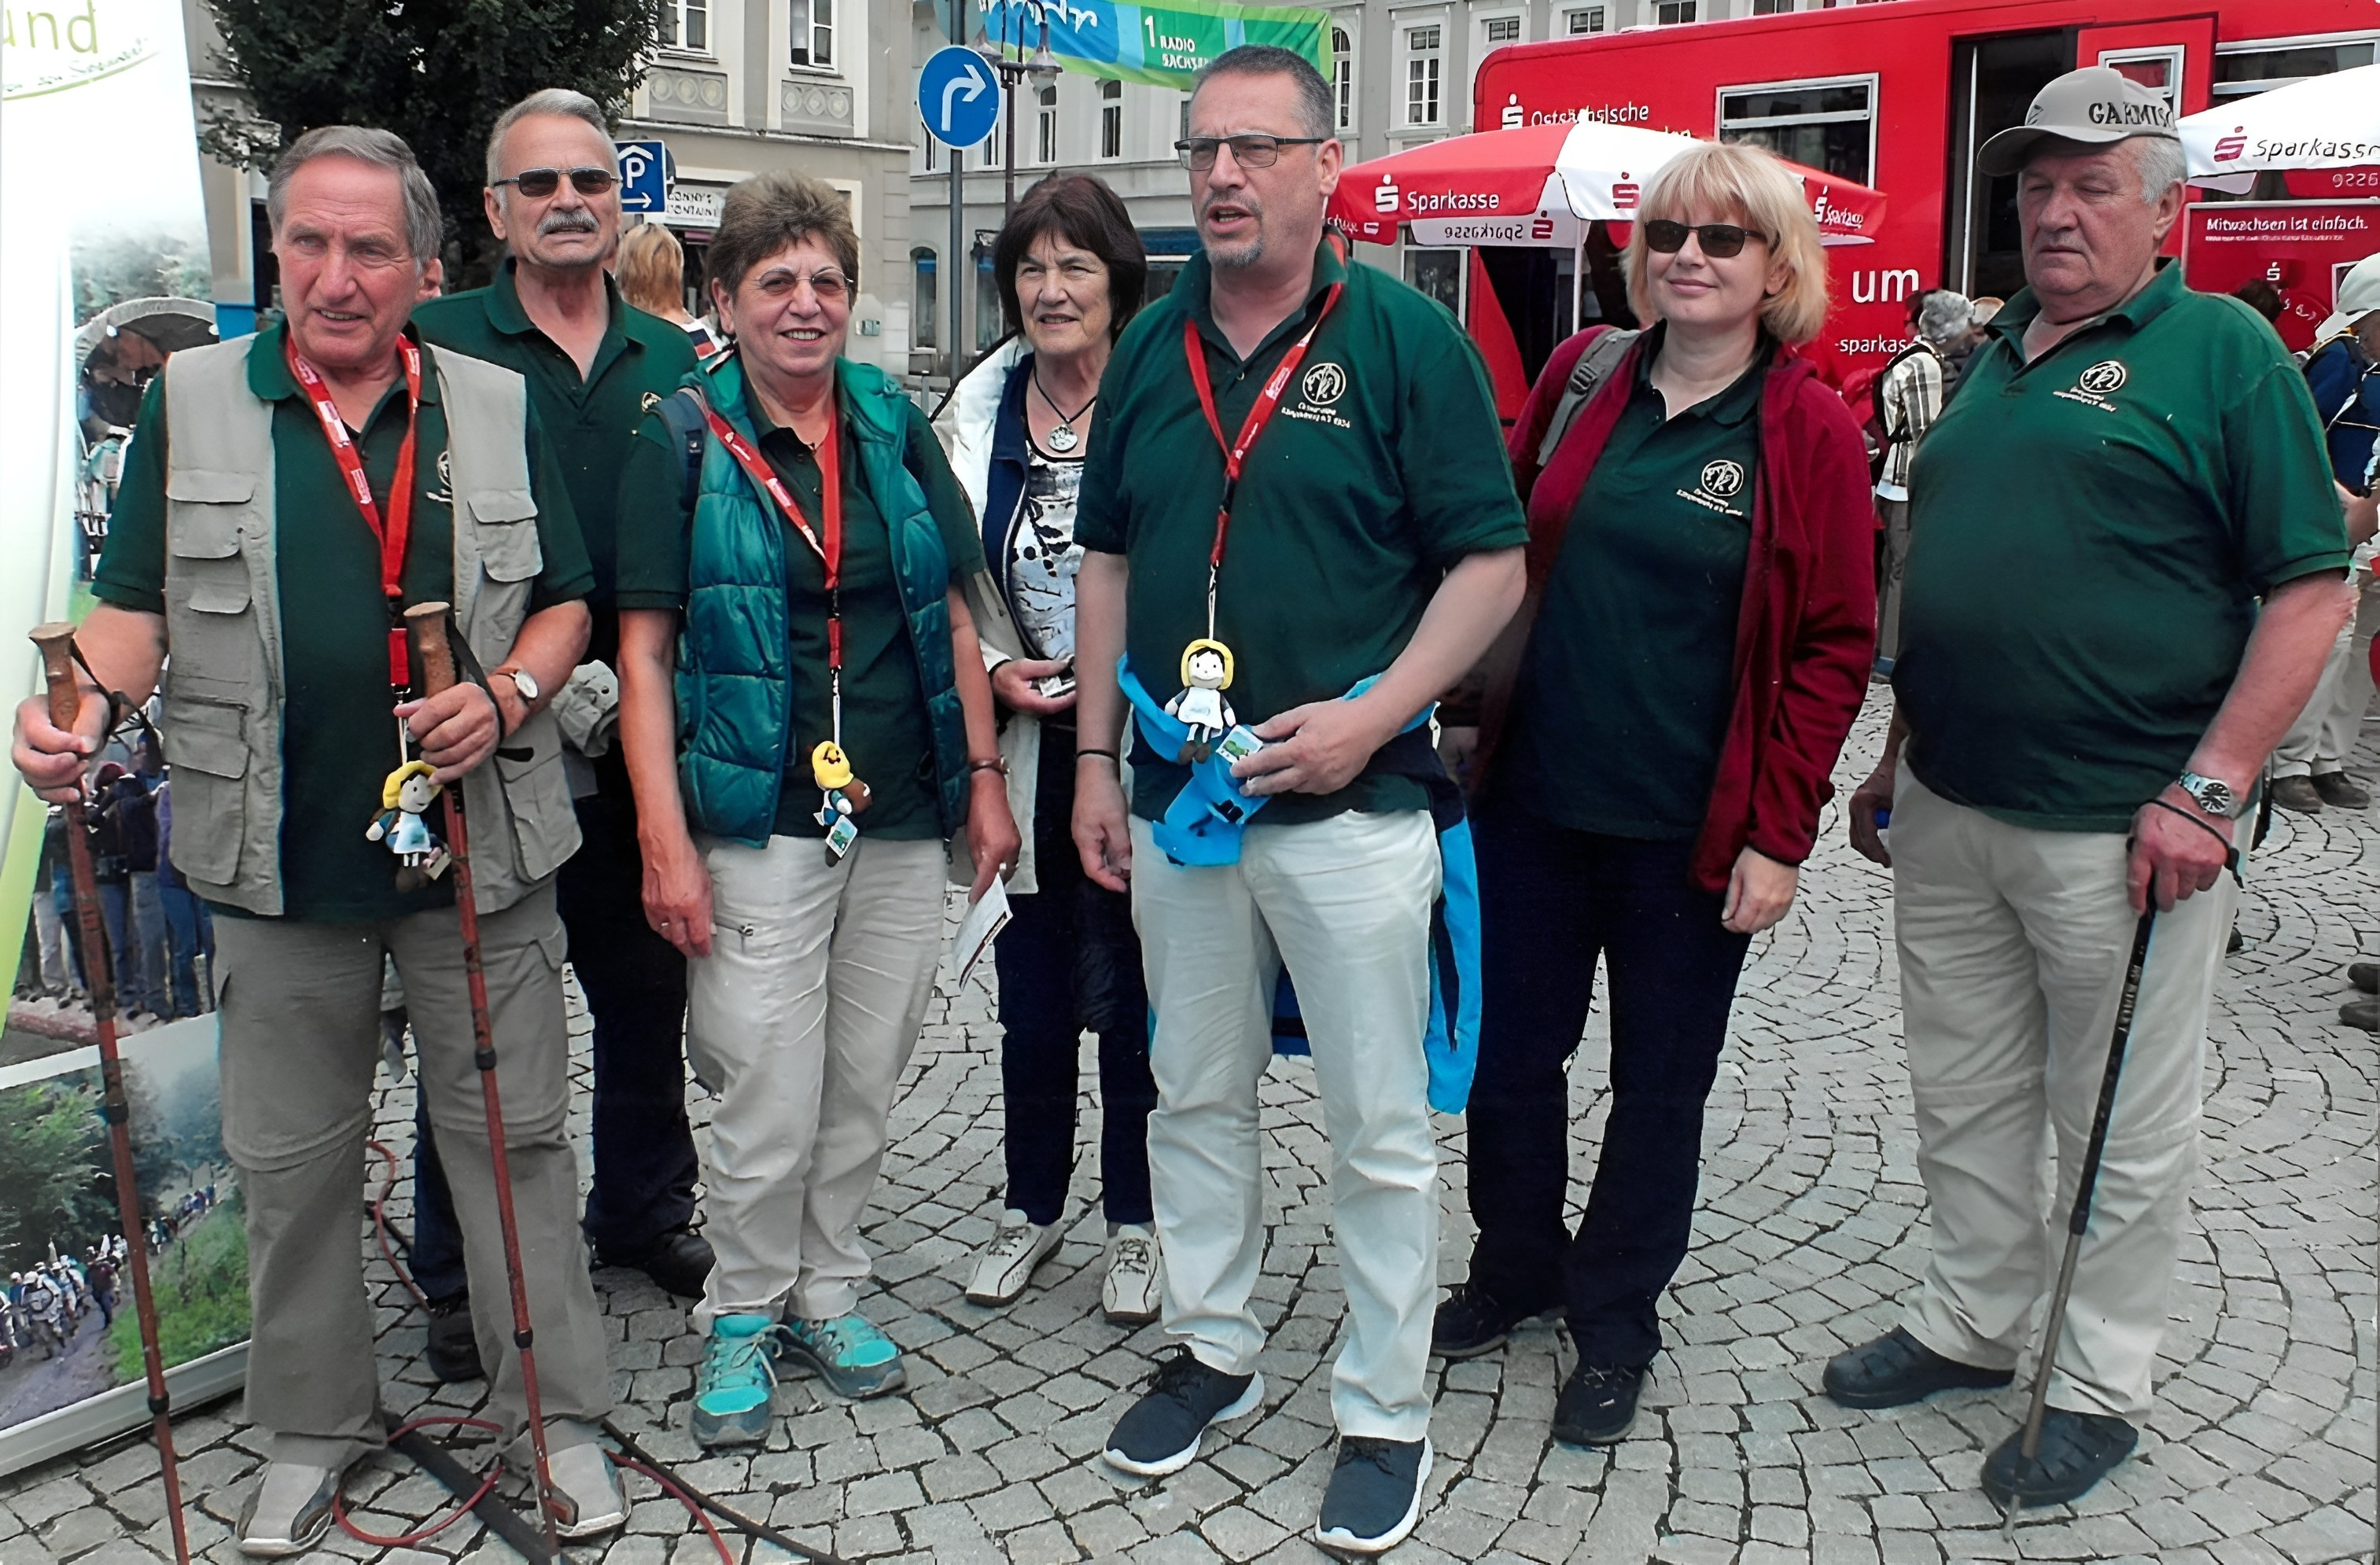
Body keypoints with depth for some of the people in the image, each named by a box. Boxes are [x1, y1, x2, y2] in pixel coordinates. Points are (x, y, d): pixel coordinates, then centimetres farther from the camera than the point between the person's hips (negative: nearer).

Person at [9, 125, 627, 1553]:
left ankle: (556, 1418, 22)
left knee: (512, 1136, 7)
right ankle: (315, 1427, 30)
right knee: (291, 1162, 12)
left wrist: (506, 699, -12)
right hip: (282, 857, 1)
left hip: (479, 846, 0)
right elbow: (138, 605, 4)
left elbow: (565, 602, 7)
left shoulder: (498, 406, 4)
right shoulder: (193, 402, 4)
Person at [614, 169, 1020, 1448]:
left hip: (901, 820, 4)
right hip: (760, 825, -4)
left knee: (864, 1089, 13)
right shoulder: (682, 442, -3)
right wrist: (665, 839, -12)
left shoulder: (895, 425, 8)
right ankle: (741, 1314, 22)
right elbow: (644, 653, -5)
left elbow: (951, 617, 13)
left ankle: (825, 1292, 32)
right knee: (771, 1110, 0)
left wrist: (983, 778, 9)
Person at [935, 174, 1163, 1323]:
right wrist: (996, 671, -3)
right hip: (1022, 750, 4)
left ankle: (1134, 1220, 26)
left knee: (1128, 992, 6)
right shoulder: (978, 413, 6)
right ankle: (1032, 1204, 33)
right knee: (1030, 995, 13)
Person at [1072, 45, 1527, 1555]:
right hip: (1175, 798, 5)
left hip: (1348, 804, -5)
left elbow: (1491, 560, -8)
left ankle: (1387, 1413, 22)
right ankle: (1215, 1349, 36)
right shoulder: (1153, 347, 8)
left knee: (1380, 1129, 6)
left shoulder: (1406, 338, -7)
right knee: (1197, 1097, 17)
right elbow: (1108, 561, 13)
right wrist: (1096, 762, 9)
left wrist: (1372, 712, -18)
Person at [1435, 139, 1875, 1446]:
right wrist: (1476, 725, 4)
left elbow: (1834, 645, -7)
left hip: (1690, 830, -3)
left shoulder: (1810, 430, -7)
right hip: (1534, 798, 3)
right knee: (1507, 1050, 13)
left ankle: (1615, 1318, 31)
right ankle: (1515, 1266, 36)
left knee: (1659, 1079, 12)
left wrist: (1779, 835, -11)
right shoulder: (1581, 378, 3)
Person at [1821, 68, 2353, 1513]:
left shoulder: (2224, 350, -6)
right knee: (1965, 1097, 17)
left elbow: (2311, 588, -11)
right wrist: (1897, 757, 17)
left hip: (2121, 830, -6)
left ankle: (2100, 1387, 25)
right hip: (1949, 811, 6)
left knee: (2122, 1132, 8)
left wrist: (2210, 792, -18)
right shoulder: (1999, 357, 13)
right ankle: (1974, 1323, 34)